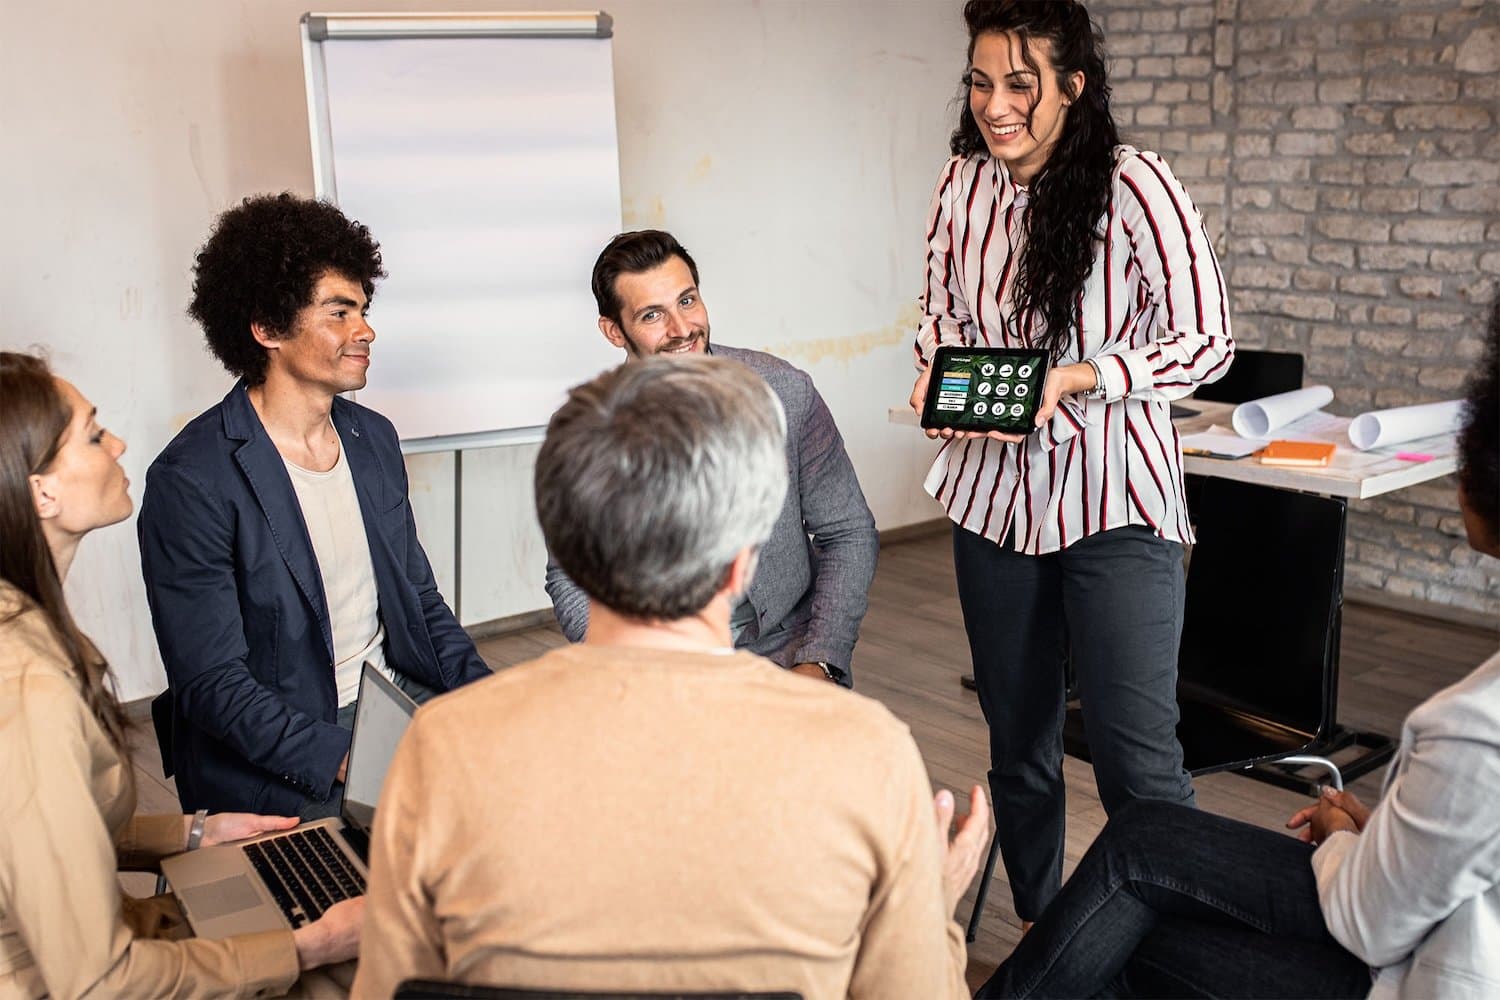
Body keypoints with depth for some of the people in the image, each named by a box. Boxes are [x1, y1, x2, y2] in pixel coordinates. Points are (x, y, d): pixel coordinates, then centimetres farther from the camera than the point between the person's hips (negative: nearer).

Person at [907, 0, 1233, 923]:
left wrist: (1077, 377, -23)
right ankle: (1037, 931, 35)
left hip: (1116, 506, -5)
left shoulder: (1135, 188, -12)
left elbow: (1206, 342, -11)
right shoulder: (961, 184, 2)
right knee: (1018, 743, 16)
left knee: (1138, 760, -6)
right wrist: (937, 374, -7)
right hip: (995, 496, 5)